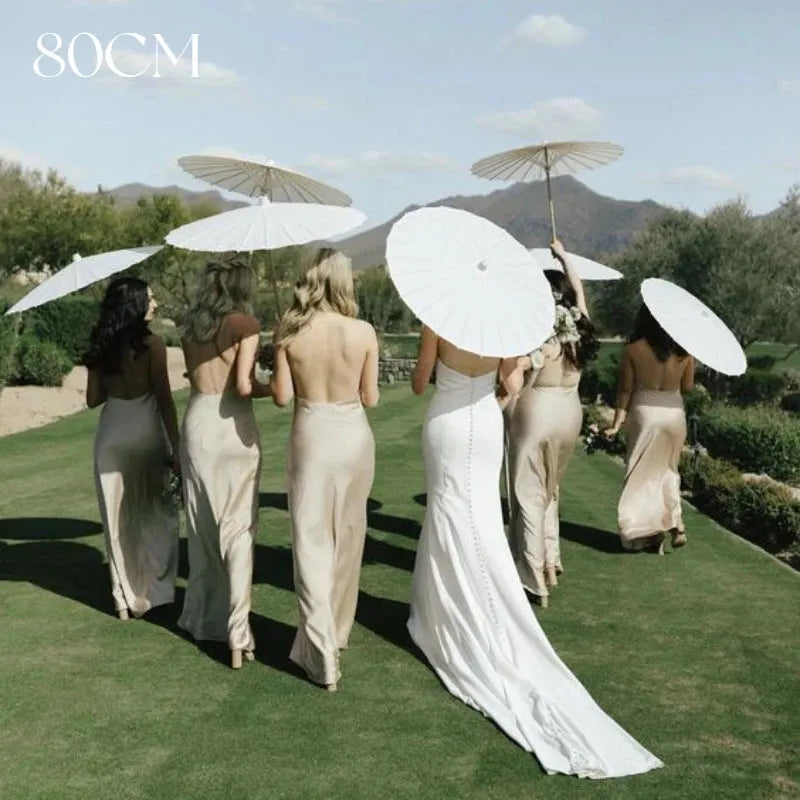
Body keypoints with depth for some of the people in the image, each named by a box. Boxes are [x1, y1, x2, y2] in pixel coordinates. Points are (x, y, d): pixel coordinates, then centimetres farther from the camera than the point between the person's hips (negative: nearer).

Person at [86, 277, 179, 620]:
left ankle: (124, 598, 16)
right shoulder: (152, 344, -11)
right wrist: (176, 446, -7)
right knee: (155, 515, 13)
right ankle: (153, 592, 16)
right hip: (144, 433, -4)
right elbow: (164, 400, -12)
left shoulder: (101, 347, 3)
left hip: (110, 435, 4)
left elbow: (93, 398, 7)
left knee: (118, 520, 11)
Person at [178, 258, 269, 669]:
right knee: (237, 527, 0)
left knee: (202, 525, 16)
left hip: (196, 422, 5)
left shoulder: (192, 326, 10)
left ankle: (203, 615, 28)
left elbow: (194, 377, 11)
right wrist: (271, 387, 4)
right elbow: (243, 386, -14)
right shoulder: (245, 324, -7)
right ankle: (236, 631, 1)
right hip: (232, 426, -5)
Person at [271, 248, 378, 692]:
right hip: (353, 437, 1)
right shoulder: (364, 332, -8)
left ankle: (323, 655, 3)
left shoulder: (289, 332, -8)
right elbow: (370, 398, -2)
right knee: (346, 542, 16)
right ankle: (336, 633, 32)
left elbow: (282, 396, -6)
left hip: (311, 438, -1)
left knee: (312, 543, 4)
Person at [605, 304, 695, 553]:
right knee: (667, 469, 22)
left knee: (643, 473, 9)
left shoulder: (633, 351, -9)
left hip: (645, 413, -3)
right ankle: (676, 525, 16)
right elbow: (687, 386, 7)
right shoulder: (684, 351, -3)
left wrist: (617, 424, -3)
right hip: (675, 413, 3)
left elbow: (625, 390, -7)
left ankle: (651, 532, 10)